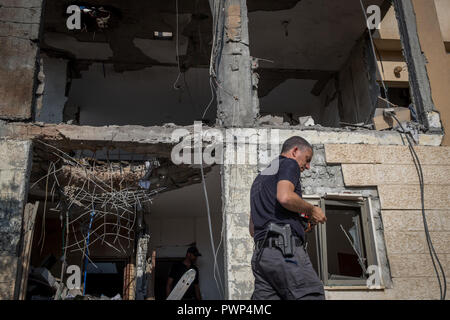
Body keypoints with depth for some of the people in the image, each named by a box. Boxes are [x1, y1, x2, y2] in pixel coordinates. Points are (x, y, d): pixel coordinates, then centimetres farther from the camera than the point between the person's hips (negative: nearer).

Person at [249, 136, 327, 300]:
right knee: (312, 296, -12)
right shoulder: (288, 163, 6)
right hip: (285, 249, -9)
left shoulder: (261, 176, 32)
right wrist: (311, 210, -1)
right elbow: (285, 197, -17)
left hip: (260, 254, 9)